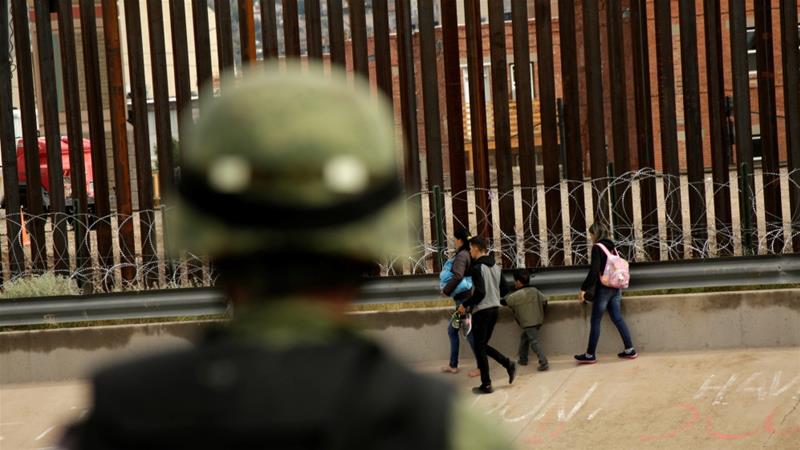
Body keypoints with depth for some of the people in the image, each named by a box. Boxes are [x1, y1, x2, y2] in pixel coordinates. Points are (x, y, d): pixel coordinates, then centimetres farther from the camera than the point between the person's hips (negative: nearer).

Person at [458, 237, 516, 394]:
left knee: (479, 348, 1)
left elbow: (480, 293, -21)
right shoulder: (496, 266, 10)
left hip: (481, 311, -8)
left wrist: (465, 304, -10)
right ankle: (508, 364, 4)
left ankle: (486, 385, 3)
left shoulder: (477, 268, -15)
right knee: (484, 345, 19)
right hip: (494, 309, 8)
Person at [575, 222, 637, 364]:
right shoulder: (612, 247, 11)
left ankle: (590, 355, 4)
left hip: (603, 289, -7)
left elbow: (594, 271, -19)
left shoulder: (597, 248, -11)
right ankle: (630, 350, 8)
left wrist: (584, 288, -17)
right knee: (617, 319, 11)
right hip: (615, 288, 7)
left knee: (595, 322, 0)